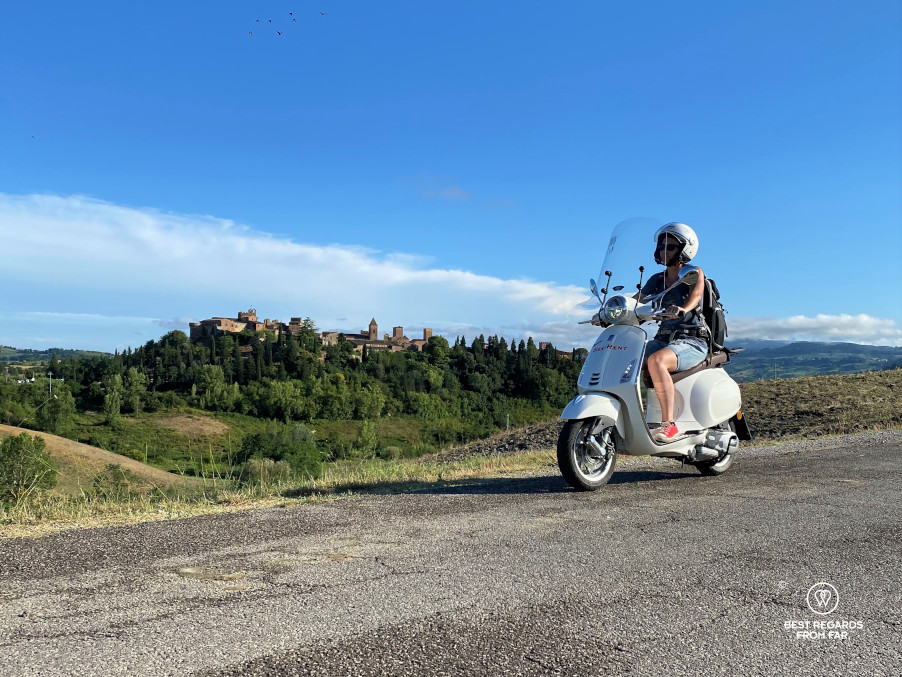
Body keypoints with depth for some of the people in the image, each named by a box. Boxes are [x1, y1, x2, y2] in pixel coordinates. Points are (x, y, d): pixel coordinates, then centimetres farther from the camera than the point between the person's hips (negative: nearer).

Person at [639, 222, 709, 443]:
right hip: (663, 339, 6)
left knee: (656, 361, -36)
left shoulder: (694, 273, 0)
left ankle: (669, 425, -36)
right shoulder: (657, 279, 18)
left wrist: (683, 309, -44)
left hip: (692, 342, -6)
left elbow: (696, 294, -21)